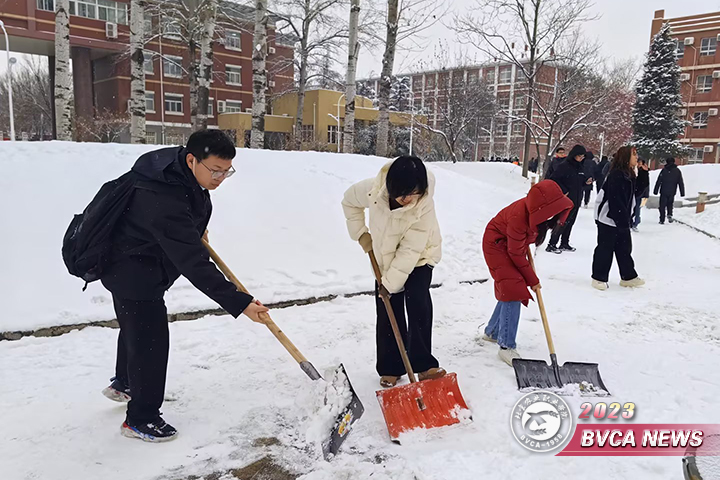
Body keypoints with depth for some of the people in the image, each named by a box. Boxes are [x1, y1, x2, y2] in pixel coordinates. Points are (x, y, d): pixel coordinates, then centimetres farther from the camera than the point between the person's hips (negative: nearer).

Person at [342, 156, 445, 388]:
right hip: (385, 257, 3)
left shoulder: (424, 206, -33)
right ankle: (390, 368, 15)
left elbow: (410, 250, -31)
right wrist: (360, 233, -6)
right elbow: (350, 201, -2)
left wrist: (391, 282, -29)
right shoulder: (373, 189, -25)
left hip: (419, 258, -3)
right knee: (387, 315, 3)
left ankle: (424, 364, -8)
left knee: (418, 304, -20)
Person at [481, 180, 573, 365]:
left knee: (510, 291, 11)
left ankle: (492, 332, 29)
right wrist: (532, 280, -16)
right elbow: (516, 254, -26)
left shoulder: (538, 208, -18)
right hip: (497, 245, -8)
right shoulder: (519, 217, -37)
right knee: (512, 290, -17)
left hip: (515, 244, 8)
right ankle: (506, 346, -11)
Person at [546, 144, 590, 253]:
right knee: (562, 222, -9)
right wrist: (563, 191, -17)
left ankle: (564, 244, 22)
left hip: (576, 201, 8)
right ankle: (552, 244, -4)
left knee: (570, 222, 12)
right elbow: (553, 179, -15)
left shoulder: (580, 168, 12)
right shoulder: (564, 166, -12)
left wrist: (586, 182, 2)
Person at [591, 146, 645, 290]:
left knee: (625, 248, 15)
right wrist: (622, 220, -21)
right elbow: (615, 200, -22)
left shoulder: (630, 175, 11)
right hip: (609, 218, -9)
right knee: (605, 248, -1)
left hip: (622, 219, 9)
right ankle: (599, 278, 10)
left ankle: (628, 277, 26)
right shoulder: (616, 175, -18)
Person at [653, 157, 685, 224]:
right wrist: (682, 193, 10)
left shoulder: (664, 170, -3)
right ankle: (669, 214, -2)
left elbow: (658, 181, -6)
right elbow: (681, 182, 6)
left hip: (664, 191, -2)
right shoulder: (677, 171, 5)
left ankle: (662, 220, 1)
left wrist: (656, 190, -1)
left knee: (662, 206, 4)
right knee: (670, 204, 22)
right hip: (672, 192, 3)